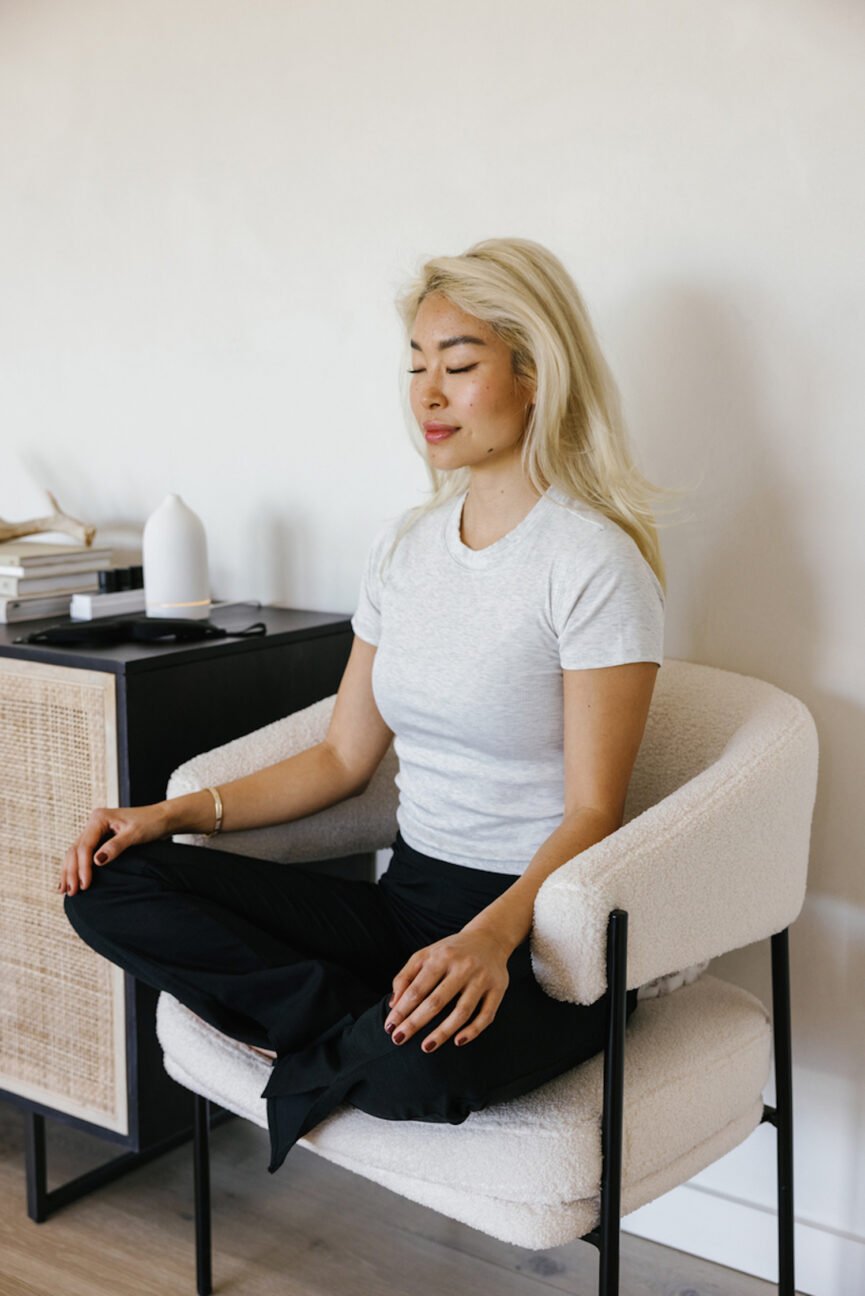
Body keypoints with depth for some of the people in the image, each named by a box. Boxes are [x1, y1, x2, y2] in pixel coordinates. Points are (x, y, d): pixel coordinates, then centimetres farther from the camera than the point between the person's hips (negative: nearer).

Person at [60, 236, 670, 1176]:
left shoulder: (595, 561, -12)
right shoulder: (403, 545, 9)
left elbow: (590, 815, -14)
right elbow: (344, 757, 12)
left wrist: (491, 936, -33)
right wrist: (174, 814, 0)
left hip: (544, 929, -6)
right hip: (407, 898, 7)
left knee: (417, 1067, -40)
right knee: (110, 887, -8)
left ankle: (338, 1047, -5)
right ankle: (367, 1024, -12)